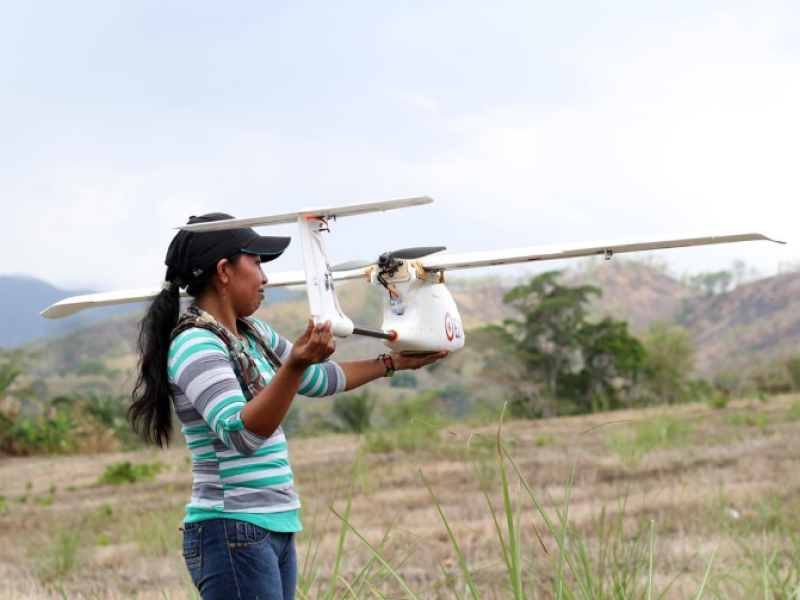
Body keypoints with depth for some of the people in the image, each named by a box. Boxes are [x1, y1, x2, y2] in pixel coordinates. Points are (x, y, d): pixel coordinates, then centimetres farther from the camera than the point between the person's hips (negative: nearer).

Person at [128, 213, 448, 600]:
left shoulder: (253, 335, 13)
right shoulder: (195, 346, -14)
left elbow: (319, 380, 28)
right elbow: (239, 433, -27)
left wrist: (394, 363, 32)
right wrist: (295, 365, -38)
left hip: (276, 527, 9)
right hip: (233, 532, -9)